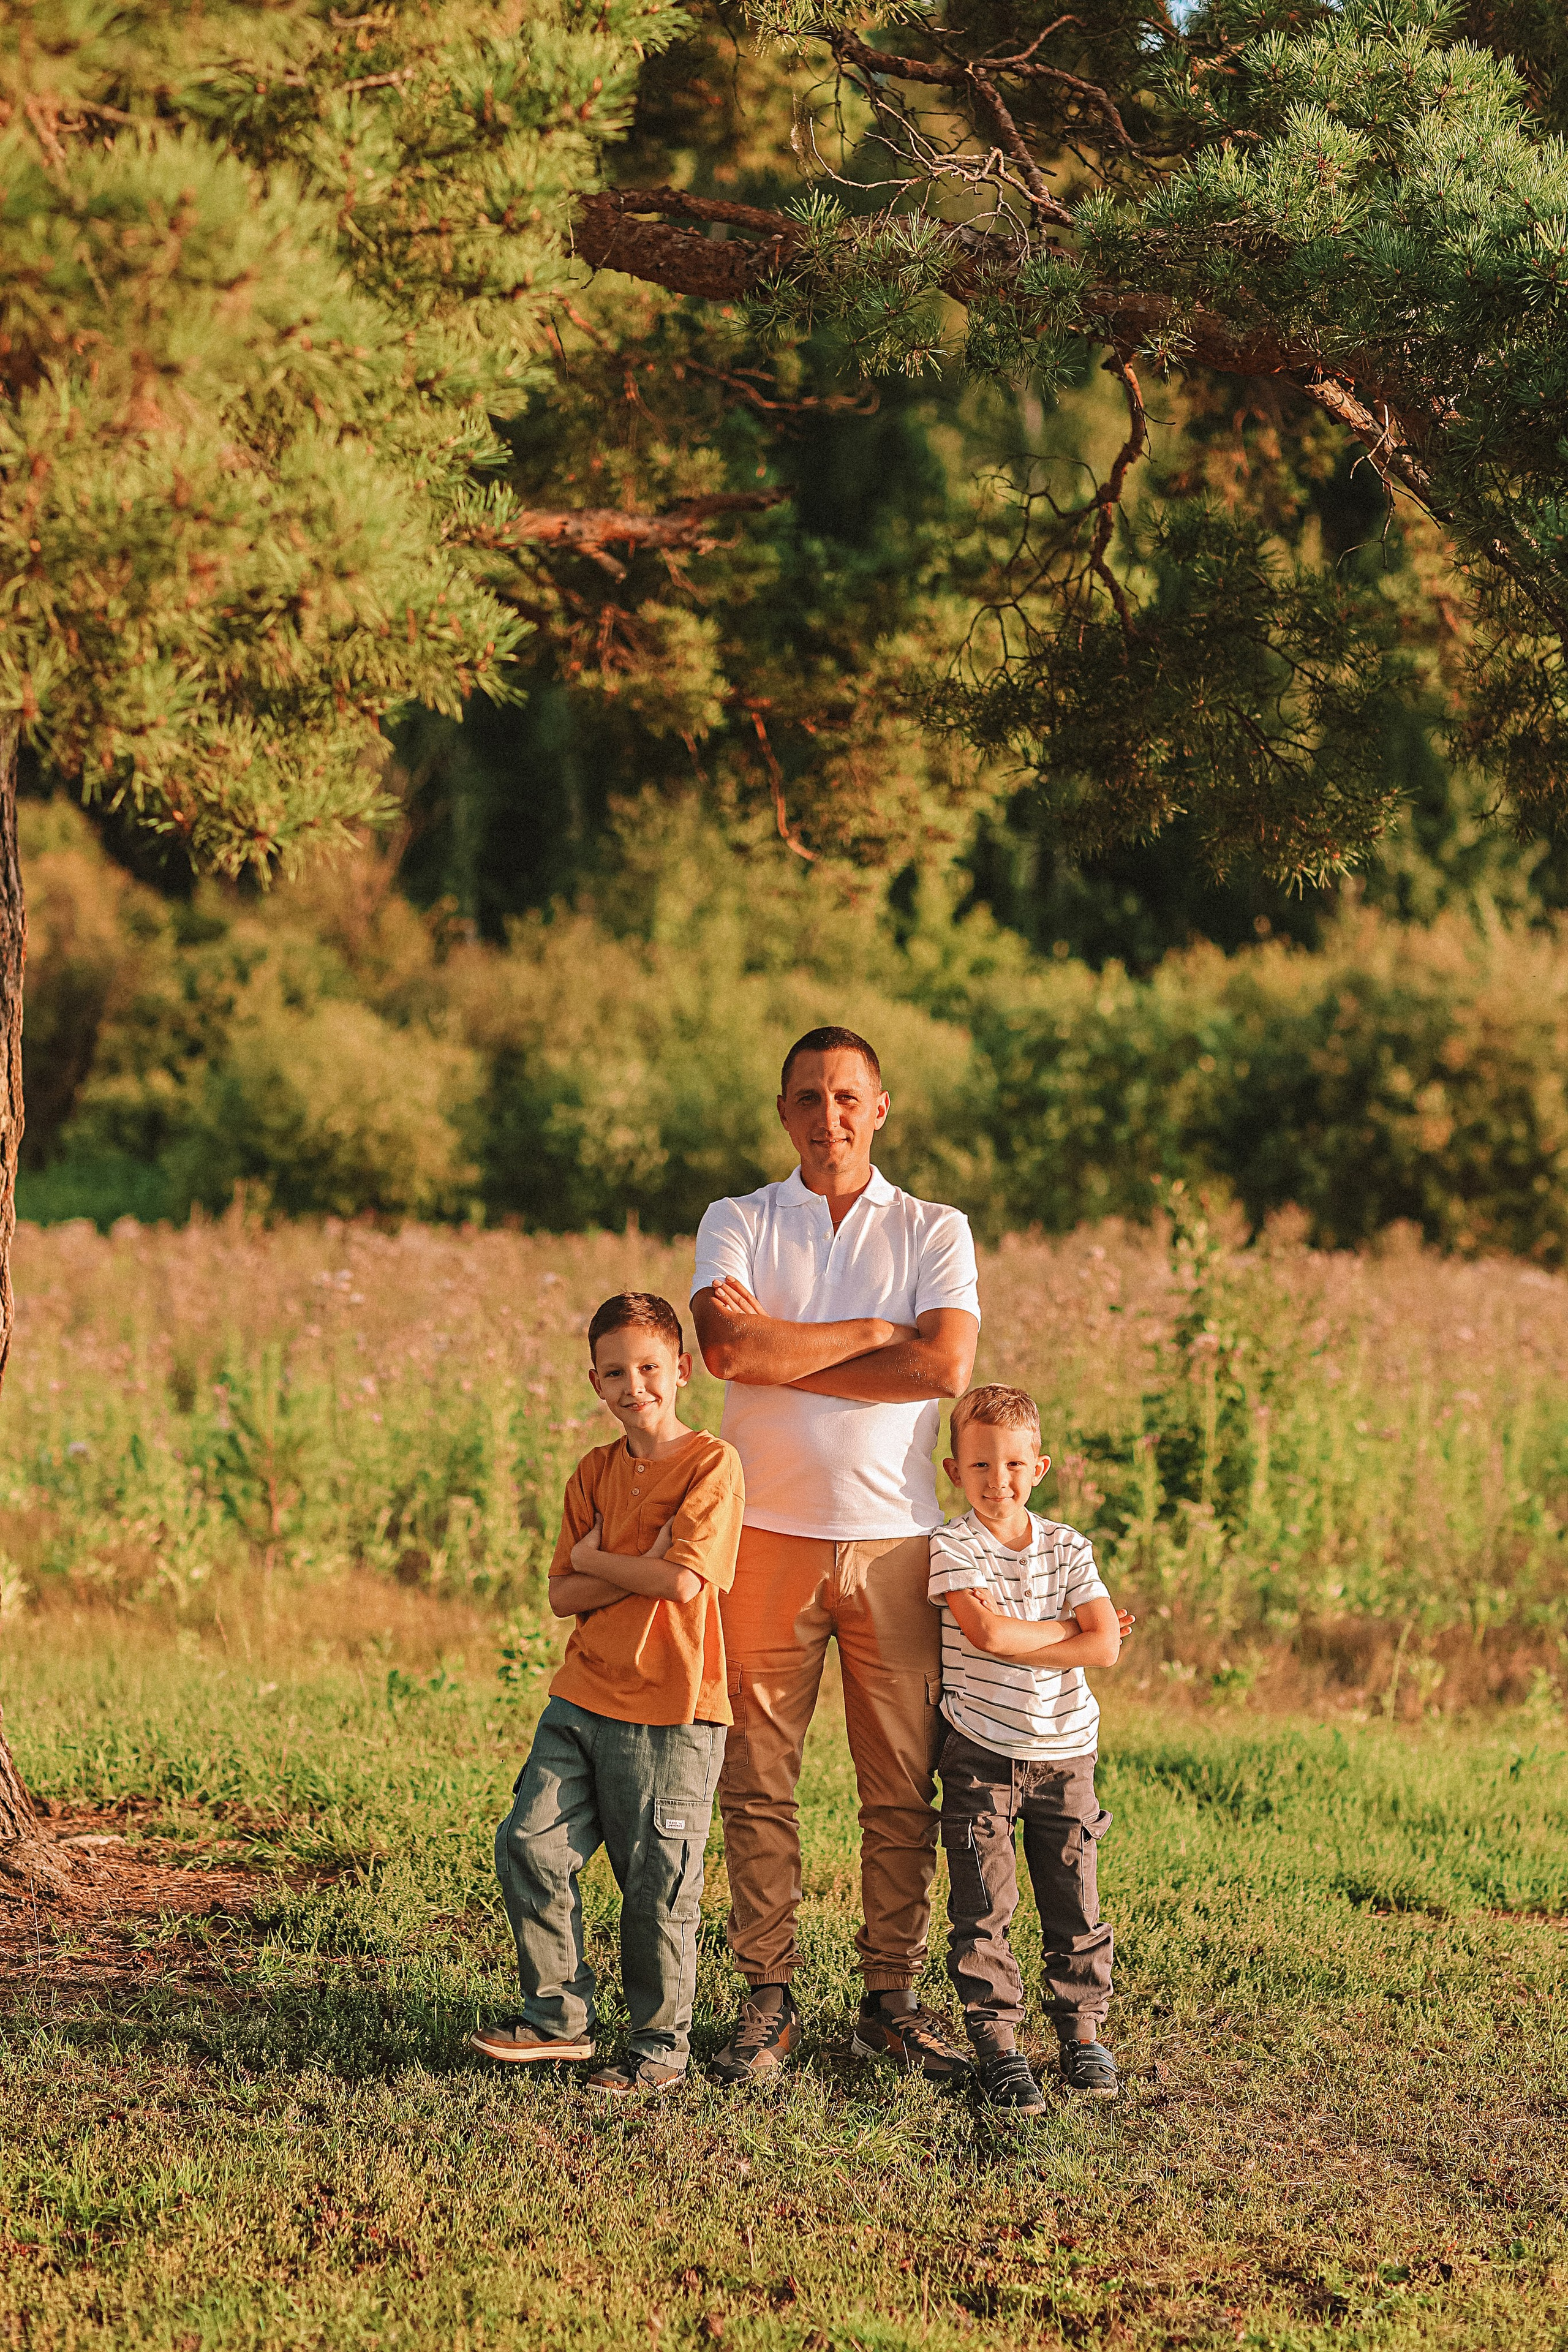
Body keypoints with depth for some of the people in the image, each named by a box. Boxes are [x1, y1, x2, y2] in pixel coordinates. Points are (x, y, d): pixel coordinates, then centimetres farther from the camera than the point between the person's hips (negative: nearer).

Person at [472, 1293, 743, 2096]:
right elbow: (563, 1596, 6)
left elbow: (681, 1580, -19)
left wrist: (596, 1560, -4)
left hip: (670, 1712, -6)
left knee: (657, 1886, 0)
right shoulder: (595, 1473, 11)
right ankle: (559, 2014, 14)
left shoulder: (710, 1464, -8)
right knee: (528, 1843, 0)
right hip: (583, 1698, 6)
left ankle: (661, 2046, 14)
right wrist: (640, 1567, -10)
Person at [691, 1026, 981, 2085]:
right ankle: (769, 2000, 9)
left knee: (903, 1786, 1)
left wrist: (784, 1352, -8)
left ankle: (892, 1998, 11)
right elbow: (731, 1346, -11)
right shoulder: (738, 1224, 9)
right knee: (759, 1780, 0)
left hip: (896, 1537, 0)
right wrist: (870, 1335, -8)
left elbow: (945, 1367, -9)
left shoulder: (935, 1232, 9)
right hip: (769, 1533, 0)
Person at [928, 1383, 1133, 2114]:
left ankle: (1083, 2033, 19)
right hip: (982, 1756, -3)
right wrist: (1069, 1630, -12)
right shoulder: (952, 1548, -6)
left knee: (1074, 1903, 6)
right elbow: (988, 1632, -21)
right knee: (982, 1908, -3)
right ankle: (997, 2043, 5)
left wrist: (1018, 1637, -13)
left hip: (1063, 1752, 3)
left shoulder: (1068, 1549, 4)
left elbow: (1104, 1647, -7)